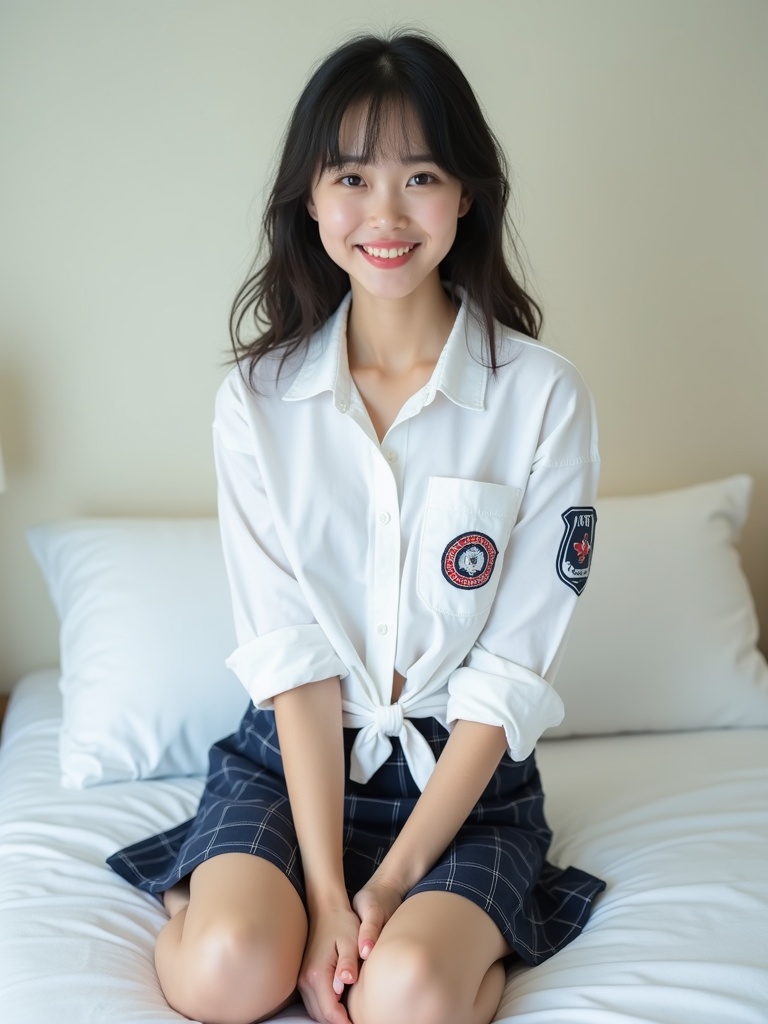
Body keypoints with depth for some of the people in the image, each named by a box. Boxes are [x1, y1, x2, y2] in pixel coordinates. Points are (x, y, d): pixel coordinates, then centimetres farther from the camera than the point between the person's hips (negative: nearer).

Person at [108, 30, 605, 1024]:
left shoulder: (545, 398, -9)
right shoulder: (258, 398, -4)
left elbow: (511, 676, -10)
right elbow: (290, 652, -9)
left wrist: (391, 881, -14)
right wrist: (327, 893, -16)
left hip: (464, 772, -1)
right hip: (291, 754, 2)